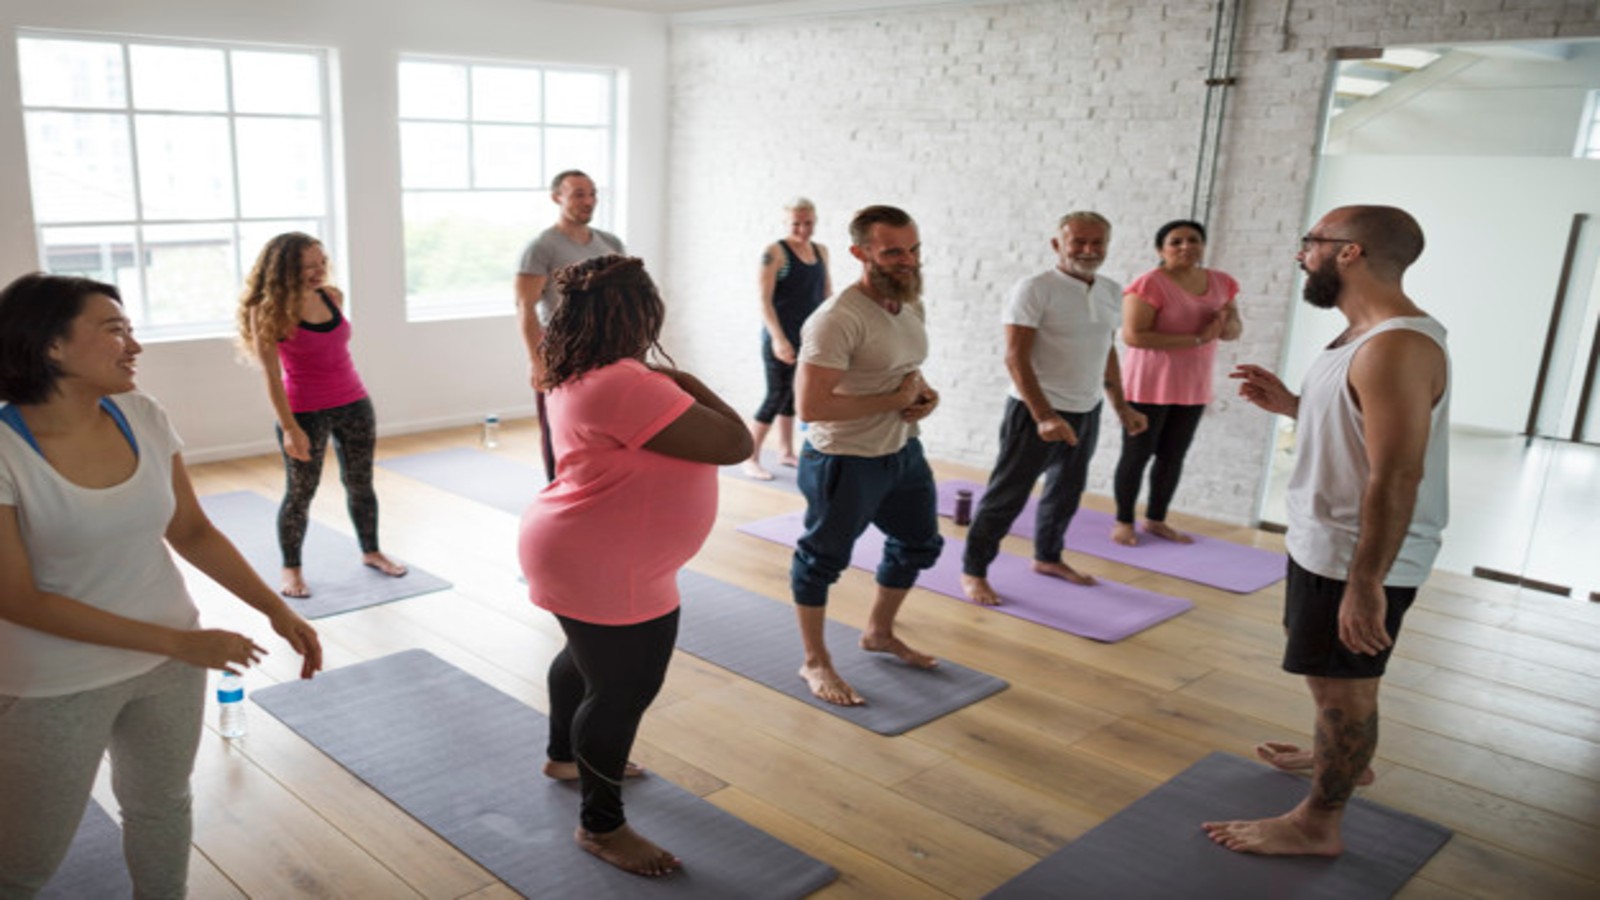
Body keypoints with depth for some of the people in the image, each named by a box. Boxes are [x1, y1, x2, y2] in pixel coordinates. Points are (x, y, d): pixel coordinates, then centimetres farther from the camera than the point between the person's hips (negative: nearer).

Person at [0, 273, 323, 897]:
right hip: (54, 685, -4)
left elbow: (192, 531, 3)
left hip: (169, 661, 5)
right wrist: (180, 641, -22)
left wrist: (277, 610, -7)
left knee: (162, 803, 21)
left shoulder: (143, 418, -7)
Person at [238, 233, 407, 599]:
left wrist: (361, 407, 15)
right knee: (300, 493, 5)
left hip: (354, 404, 5)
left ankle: (371, 551, 31)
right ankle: (291, 568, 21)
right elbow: (271, 375, -13)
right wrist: (289, 428, -16)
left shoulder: (333, 296, 2)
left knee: (360, 483, 14)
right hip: (305, 412, -5)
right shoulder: (268, 309, -12)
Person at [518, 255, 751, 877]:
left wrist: (674, 388, 1)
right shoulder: (626, 384, -29)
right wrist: (690, 384, -12)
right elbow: (734, 444, -24)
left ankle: (565, 755, 52)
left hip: (586, 555, 11)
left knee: (589, 658, 29)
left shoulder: (581, 376, 4)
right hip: (605, 568, -11)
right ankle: (601, 826, 22)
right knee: (622, 692, 4)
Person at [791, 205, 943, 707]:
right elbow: (810, 406, -31)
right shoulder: (838, 320, -26)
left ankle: (879, 633, 45)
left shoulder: (911, 305, 3)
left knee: (919, 545, 23)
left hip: (902, 450, 9)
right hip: (846, 460, -9)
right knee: (824, 558, 8)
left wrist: (924, 394, -3)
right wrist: (895, 400, -25)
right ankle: (815, 663, 28)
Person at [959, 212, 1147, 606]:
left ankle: (1048, 557, 38)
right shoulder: (1034, 289, -15)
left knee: (1066, 492, 19)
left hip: (1086, 412, 7)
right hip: (1036, 411, -7)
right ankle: (973, 571, 13)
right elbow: (1015, 357, -19)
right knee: (1007, 496, 0)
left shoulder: (1112, 292, 6)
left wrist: (1121, 406, 17)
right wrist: (1044, 416, -26)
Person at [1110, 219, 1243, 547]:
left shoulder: (1222, 283, 3)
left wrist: (1227, 324, -15)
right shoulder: (1150, 283, -17)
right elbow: (1132, 335, -25)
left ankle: (1155, 520, 25)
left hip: (1192, 386, 6)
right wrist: (1197, 338, -24)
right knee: (1137, 455, 2)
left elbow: (1234, 331, 11)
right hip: (1148, 384, -6)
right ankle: (1123, 522, 14)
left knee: (1174, 456, 12)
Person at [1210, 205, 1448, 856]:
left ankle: (1315, 826, 18)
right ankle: (1344, 758, 50)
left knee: (1342, 687, 4)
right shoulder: (1369, 336, 8)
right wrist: (1288, 404, 7)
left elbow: (1395, 477, -29)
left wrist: (1366, 583, -27)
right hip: (1328, 542, 10)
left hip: (1359, 559, -10)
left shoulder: (1394, 348, -26)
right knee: (1339, 681, 28)